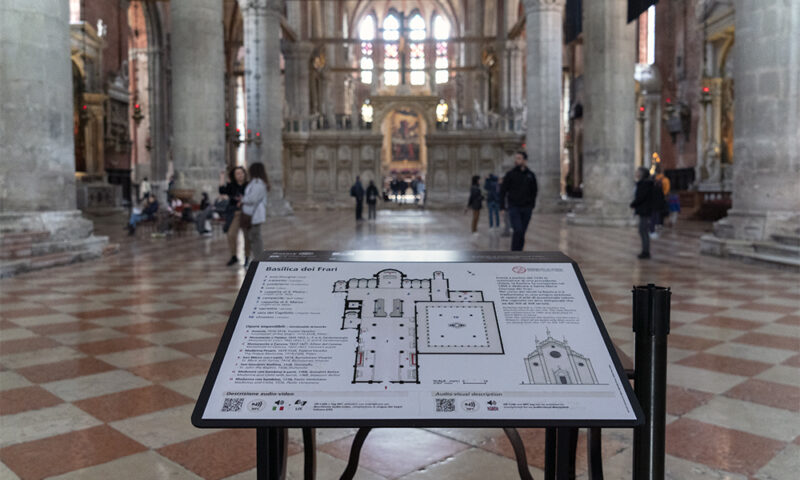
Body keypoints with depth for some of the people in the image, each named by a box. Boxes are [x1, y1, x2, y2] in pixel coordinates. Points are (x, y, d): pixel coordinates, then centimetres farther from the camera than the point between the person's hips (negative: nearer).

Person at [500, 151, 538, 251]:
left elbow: (534, 191, 16)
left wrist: (532, 205, 9)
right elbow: (503, 191, 0)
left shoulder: (530, 175, 6)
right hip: (514, 208, -3)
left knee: (522, 233, 6)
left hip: (526, 208, 3)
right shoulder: (510, 174, -1)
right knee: (518, 231, -15)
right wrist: (502, 207, -6)